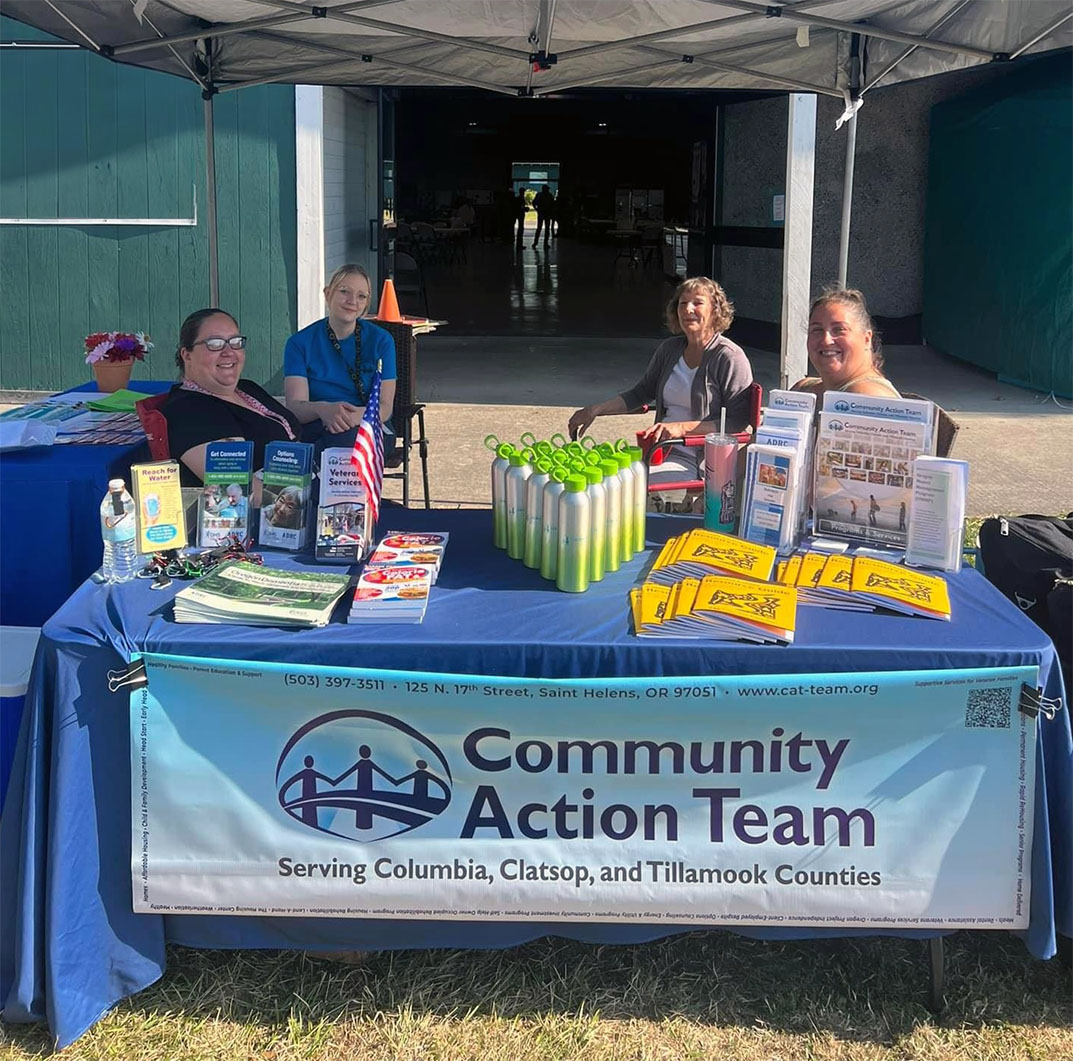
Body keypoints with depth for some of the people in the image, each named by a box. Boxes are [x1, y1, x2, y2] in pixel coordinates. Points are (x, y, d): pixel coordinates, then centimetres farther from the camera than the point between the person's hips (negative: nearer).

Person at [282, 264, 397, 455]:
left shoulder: (380, 341, 7)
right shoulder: (300, 343, 4)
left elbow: (385, 407, -1)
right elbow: (294, 406, -8)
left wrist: (356, 416, -26)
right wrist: (322, 409, -33)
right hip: (316, 431, 0)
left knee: (345, 435, -37)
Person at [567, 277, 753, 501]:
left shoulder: (730, 357, -8)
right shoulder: (669, 349, 14)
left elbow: (738, 422, -12)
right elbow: (641, 393, 26)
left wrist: (683, 428, -20)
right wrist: (594, 411, 13)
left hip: (698, 461, -7)